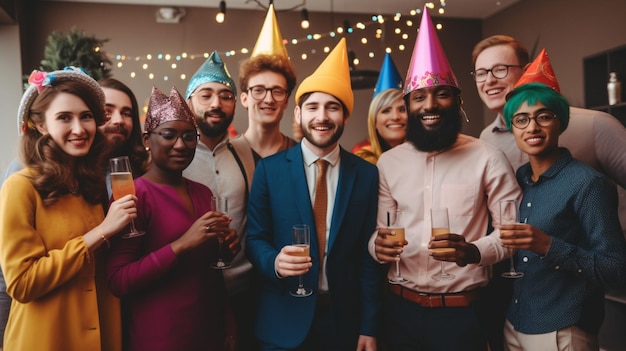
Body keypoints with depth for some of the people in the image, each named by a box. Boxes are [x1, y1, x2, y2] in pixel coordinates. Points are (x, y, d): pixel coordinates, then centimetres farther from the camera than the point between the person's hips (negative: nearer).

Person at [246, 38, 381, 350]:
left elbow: (368, 254, -1)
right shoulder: (269, 169, -4)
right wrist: (275, 261, -23)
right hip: (283, 321, -1)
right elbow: (253, 238, -1)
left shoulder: (366, 174, -1)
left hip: (344, 319, 1)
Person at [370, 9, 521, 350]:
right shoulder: (388, 163, 3)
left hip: (462, 311, -2)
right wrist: (378, 245, -15)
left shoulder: (488, 158, -7)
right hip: (401, 309, 3)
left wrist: (475, 251, -25)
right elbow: (379, 230, 8)